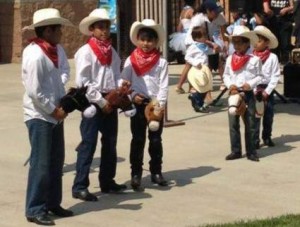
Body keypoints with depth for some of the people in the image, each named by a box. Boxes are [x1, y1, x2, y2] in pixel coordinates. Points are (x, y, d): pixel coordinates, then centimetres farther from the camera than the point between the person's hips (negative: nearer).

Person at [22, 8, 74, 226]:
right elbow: (34, 91, -23)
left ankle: (53, 203, 26)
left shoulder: (57, 49, 3)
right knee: (41, 163, -4)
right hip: (40, 116, -8)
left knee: (56, 161, 14)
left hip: (56, 114, 8)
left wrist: (60, 104, -3)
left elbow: (64, 71, 13)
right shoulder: (35, 55, -22)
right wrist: (54, 109, -12)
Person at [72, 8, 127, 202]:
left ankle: (107, 181, 26)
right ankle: (80, 186, -3)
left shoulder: (112, 52, 11)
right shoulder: (85, 52, -10)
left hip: (111, 101, 7)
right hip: (93, 102, -7)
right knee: (89, 144, -7)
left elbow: (117, 75, 12)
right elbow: (83, 82, -15)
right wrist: (100, 102, -15)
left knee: (110, 143, 14)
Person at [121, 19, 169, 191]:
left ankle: (156, 172, 21)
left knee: (156, 139, 9)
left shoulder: (161, 62, 0)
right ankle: (136, 174, 7)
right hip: (137, 104, 0)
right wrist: (133, 96, -15)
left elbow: (164, 85, -4)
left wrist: (160, 104, -14)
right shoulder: (131, 60, 1)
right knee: (138, 140, 2)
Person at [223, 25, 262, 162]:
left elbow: (259, 76, 0)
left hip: (248, 93, -3)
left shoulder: (254, 59, -4)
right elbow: (226, 75, 11)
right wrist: (229, 84, -7)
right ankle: (235, 151, 13)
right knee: (233, 124, 5)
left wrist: (251, 84, -16)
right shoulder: (230, 59, 6)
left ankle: (251, 152, 10)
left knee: (250, 124, 3)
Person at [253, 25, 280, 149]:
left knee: (268, 115, 9)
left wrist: (267, 91, -10)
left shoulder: (272, 57, -5)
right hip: (253, 90, 0)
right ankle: (255, 139, 3)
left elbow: (275, 76, -6)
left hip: (267, 89, 0)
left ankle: (267, 137, 24)